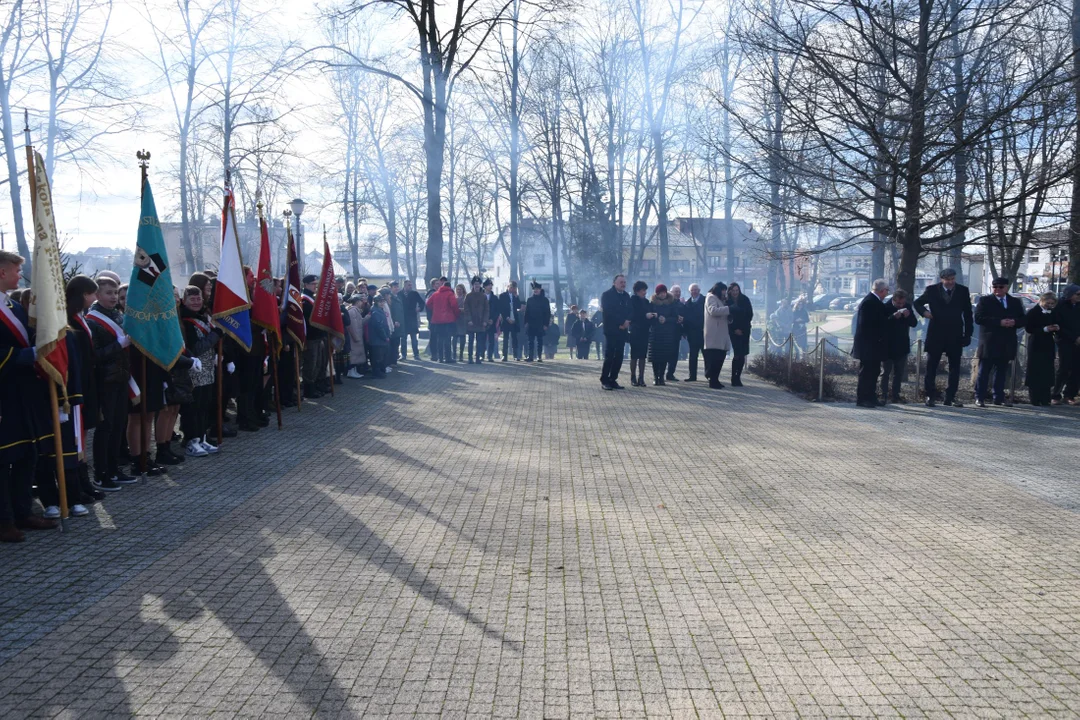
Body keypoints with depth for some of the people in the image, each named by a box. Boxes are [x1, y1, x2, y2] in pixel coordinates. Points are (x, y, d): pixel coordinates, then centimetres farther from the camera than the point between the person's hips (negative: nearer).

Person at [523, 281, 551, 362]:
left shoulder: (544, 300, 1)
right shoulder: (529, 299, 7)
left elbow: (548, 313, 0)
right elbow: (526, 312, 7)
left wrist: (546, 324, -7)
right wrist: (526, 322, -2)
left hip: (540, 325, -2)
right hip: (531, 324, 2)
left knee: (540, 341, 3)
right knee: (531, 341, 1)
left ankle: (539, 357, 7)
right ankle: (530, 356, 2)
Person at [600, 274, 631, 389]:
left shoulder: (626, 296, 14)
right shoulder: (607, 295, -4)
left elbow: (629, 312, 12)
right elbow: (608, 312, -13)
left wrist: (627, 322, -8)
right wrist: (621, 322, -15)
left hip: (622, 330, 6)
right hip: (611, 330, -6)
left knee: (619, 357, 4)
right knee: (609, 356, -8)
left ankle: (613, 379, 11)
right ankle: (604, 380, -1)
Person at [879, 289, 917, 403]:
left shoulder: (907, 307, 2)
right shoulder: (886, 307, -12)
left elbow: (914, 323, 2)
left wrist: (908, 316, -18)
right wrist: (893, 317, -30)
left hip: (902, 346, 5)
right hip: (888, 345, -4)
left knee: (899, 372, 7)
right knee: (885, 372, -1)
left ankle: (895, 395, 13)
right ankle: (884, 395, 2)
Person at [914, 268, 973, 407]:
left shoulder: (963, 291, 4)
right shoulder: (932, 290, 0)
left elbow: (967, 314, 7)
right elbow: (917, 303, 10)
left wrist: (968, 334, 2)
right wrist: (924, 311, -12)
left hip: (955, 335, 1)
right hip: (936, 334, -1)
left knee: (955, 367, 4)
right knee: (931, 366, 1)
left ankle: (950, 397, 11)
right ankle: (930, 396, 7)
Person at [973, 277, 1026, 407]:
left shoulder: (1015, 302, 14)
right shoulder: (985, 301, 1)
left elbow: (1022, 320, 12)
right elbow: (978, 318, -11)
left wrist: (1014, 322, -11)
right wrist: (999, 322, -18)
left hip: (1006, 344, 4)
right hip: (988, 343, -4)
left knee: (1001, 372, 8)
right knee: (984, 372, -1)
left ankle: (999, 398, 15)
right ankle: (980, 397, 2)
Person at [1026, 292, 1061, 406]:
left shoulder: (1053, 312, 10)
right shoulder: (1033, 312, -6)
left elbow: (1059, 324, 18)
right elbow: (1028, 328, -12)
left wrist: (1057, 328, -5)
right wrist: (1045, 329, -19)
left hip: (1048, 346, 5)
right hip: (1036, 345, -5)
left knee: (1047, 372, 3)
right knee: (1035, 372, -3)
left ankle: (1045, 399, 9)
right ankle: (1035, 399, 1)